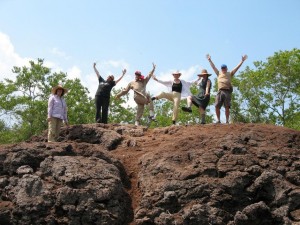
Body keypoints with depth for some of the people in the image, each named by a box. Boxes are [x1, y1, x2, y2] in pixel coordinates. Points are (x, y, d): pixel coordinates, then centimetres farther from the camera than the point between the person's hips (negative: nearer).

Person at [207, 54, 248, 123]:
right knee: (217, 106, -7)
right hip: (220, 91, 2)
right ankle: (218, 120, 0)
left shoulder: (230, 74, 21)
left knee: (227, 107, -7)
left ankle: (227, 120, -5)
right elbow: (213, 67, 30)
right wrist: (209, 60, 32)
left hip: (227, 91, -2)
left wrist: (242, 61, 11)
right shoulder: (219, 74, 26)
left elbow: (237, 67, 16)